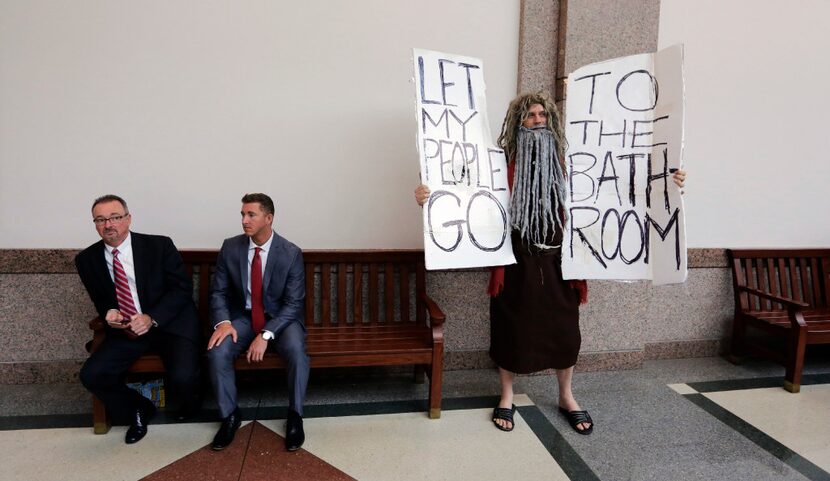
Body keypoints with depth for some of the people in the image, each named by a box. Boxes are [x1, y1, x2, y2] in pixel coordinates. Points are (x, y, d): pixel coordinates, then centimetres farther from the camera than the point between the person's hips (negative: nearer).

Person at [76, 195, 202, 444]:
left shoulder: (160, 245, -8)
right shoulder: (86, 259, 3)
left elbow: (182, 288, -8)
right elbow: (101, 300, 16)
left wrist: (152, 319, -20)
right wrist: (108, 313, -9)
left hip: (170, 323, -4)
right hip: (125, 329, 4)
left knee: (182, 377, -25)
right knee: (91, 375, -17)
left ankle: (189, 404, 17)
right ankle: (137, 409, 14)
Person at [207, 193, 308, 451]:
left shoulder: (291, 253, -14)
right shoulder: (230, 247, -5)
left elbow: (293, 303, -15)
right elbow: (218, 292, 0)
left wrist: (266, 334, -26)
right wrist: (223, 321, -20)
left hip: (281, 318, -2)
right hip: (243, 317, 3)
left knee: (296, 351, -32)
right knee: (217, 352, -25)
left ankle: (295, 415, -8)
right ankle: (230, 415, -1)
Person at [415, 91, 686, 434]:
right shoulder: (504, 164, -5)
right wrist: (429, 196, -28)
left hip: (557, 261, 3)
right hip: (516, 261, -2)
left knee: (564, 328, 12)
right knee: (511, 328, 9)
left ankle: (566, 398, 35)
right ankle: (507, 397, 31)